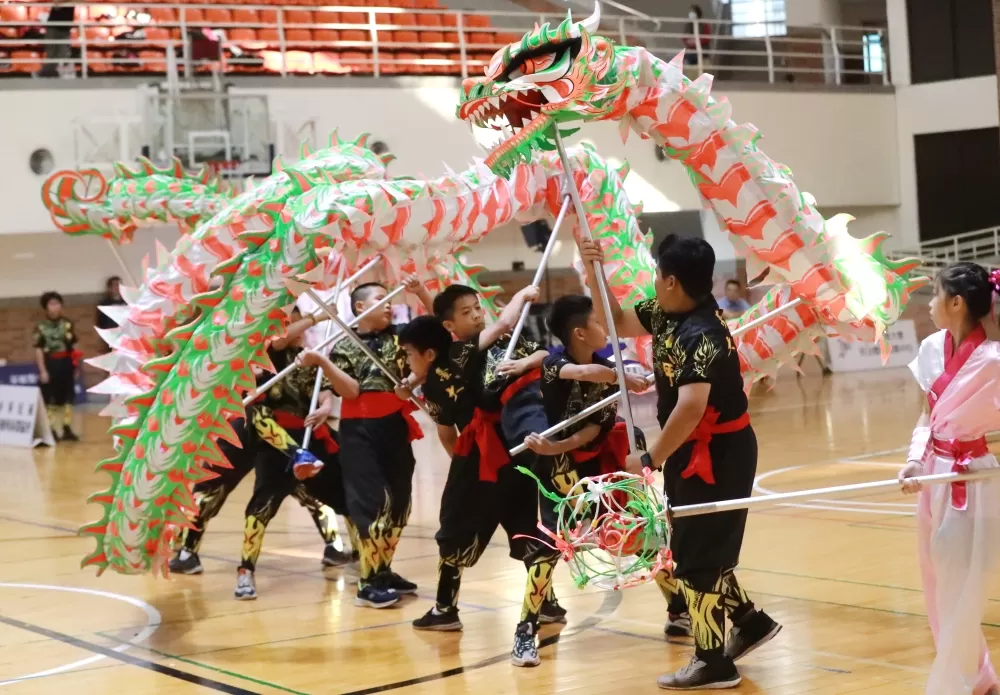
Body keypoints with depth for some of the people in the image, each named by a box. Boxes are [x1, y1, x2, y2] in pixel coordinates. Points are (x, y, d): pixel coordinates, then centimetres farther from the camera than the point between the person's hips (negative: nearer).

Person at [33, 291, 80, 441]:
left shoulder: (67, 324, 4)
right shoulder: (40, 327, -7)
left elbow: (74, 347, 9)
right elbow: (38, 350, -7)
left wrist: (76, 366, 8)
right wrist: (42, 370, -12)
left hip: (65, 364, 3)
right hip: (50, 365, -3)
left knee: (67, 398, 9)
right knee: (49, 400, 1)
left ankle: (67, 429, 18)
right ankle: (51, 430, 9)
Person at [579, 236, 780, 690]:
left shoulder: (701, 335, -27)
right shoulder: (665, 315, 2)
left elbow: (690, 408, -35)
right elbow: (617, 323, 16)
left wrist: (650, 459, -25)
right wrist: (593, 271, 3)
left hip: (716, 456, -9)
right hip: (696, 453, 9)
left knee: (696, 556, 0)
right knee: (696, 550, 19)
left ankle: (714, 662, 12)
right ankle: (749, 621, 34)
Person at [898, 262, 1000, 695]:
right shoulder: (932, 349, -1)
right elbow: (928, 416, 7)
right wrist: (915, 461, -7)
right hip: (935, 480, 7)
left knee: (960, 599, 2)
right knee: (939, 595, 18)